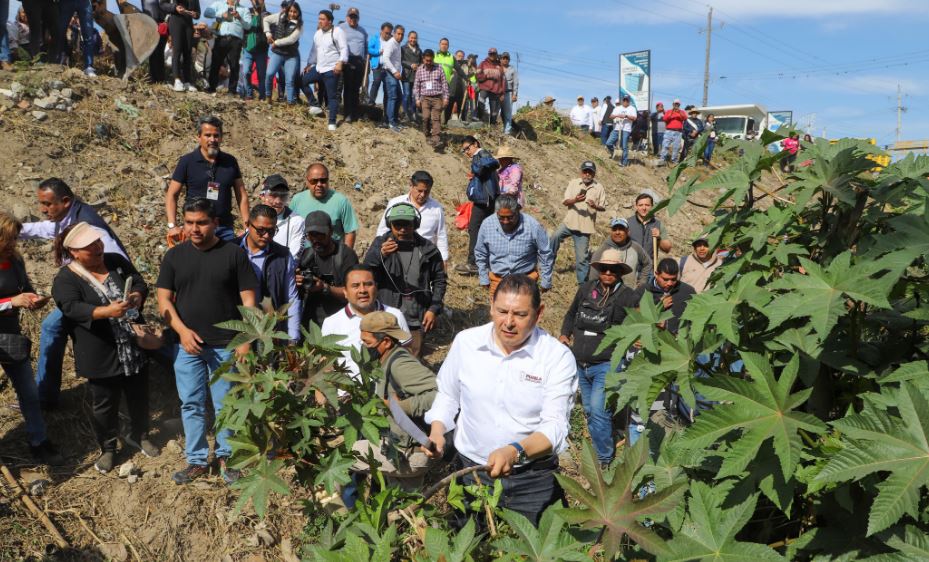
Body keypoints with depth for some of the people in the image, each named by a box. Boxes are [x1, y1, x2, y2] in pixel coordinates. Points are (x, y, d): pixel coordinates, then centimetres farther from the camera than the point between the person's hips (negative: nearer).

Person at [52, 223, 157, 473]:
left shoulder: (116, 261, 2)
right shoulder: (65, 279, -11)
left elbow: (139, 283, -2)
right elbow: (73, 308, -25)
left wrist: (136, 296, -26)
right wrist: (107, 311, -42)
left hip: (134, 347, 4)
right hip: (100, 355, -3)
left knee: (139, 396, 17)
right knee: (105, 404, 11)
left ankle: (139, 436, 40)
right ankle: (108, 448, 32)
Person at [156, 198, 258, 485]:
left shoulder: (234, 254, -4)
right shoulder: (174, 255, 4)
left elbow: (248, 300, -4)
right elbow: (164, 299, 3)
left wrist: (245, 340, -9)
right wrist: (182, 330, -12)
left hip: (225, 345, -2)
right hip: (187, 344, 2)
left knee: (225, 405, 7)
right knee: (191, 405, 10)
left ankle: (226, 456, 26)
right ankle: (197, 460, 25)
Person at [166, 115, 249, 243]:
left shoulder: (230, 162, 5)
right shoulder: (187, 161, -1)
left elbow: (242, 195, 7)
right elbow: (171, 195, 1)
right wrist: (172, 226, -11)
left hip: (225, 228, 2)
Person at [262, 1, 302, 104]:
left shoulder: (299, 25, -4)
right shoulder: (279, 17, 1)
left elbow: (291, 39, -15)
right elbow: (265, 20, 11)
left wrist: (276, 42, -11)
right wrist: (268, 33, -1)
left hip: (292, 56, -1)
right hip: (277, 53, 1)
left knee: (290, 80, -4)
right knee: (269, 74, -15)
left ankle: (291, 103, 1)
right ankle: (268, 97, 6)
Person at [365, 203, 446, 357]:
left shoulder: (427, 249, -1)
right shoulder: (380, 244, -4)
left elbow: (440, 279, 8)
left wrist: (434, 309, -1)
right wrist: (380, 255, -36)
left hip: (416, 320, 1)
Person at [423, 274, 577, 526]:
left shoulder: (558, 357, -14)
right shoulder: (465, 341, -5)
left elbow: (555, 426, -19)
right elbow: (447, 395, 10)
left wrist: (515, 451, -36)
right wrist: (437, 431, -8)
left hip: (533, 480, -2)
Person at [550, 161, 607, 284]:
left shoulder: (599, 188, -1)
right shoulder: (573, 183, 2)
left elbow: (603, 207, 2)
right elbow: (565, 202, -5)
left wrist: (595, 206, -21)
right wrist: (575, 200, -26)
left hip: (585, 226, -1)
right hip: (569, 222, 1)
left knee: (582, 257, 2)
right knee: (555, 237, -22)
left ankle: (582, 282, 15)